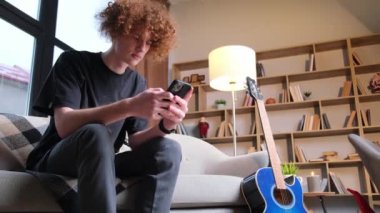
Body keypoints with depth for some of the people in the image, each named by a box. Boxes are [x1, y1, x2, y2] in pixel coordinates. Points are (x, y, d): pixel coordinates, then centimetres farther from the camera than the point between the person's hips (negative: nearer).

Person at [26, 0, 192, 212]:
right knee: (95, 133, -37)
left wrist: (165, 125, -26)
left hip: (101, 162, 4)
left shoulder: (138, 82, 4)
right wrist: (129, 106, -38)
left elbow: (135, 141, -4)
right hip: (54, 160, -4)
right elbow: (64, 125, -25)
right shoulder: (73, 62, -8)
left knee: (169, 150, -19)